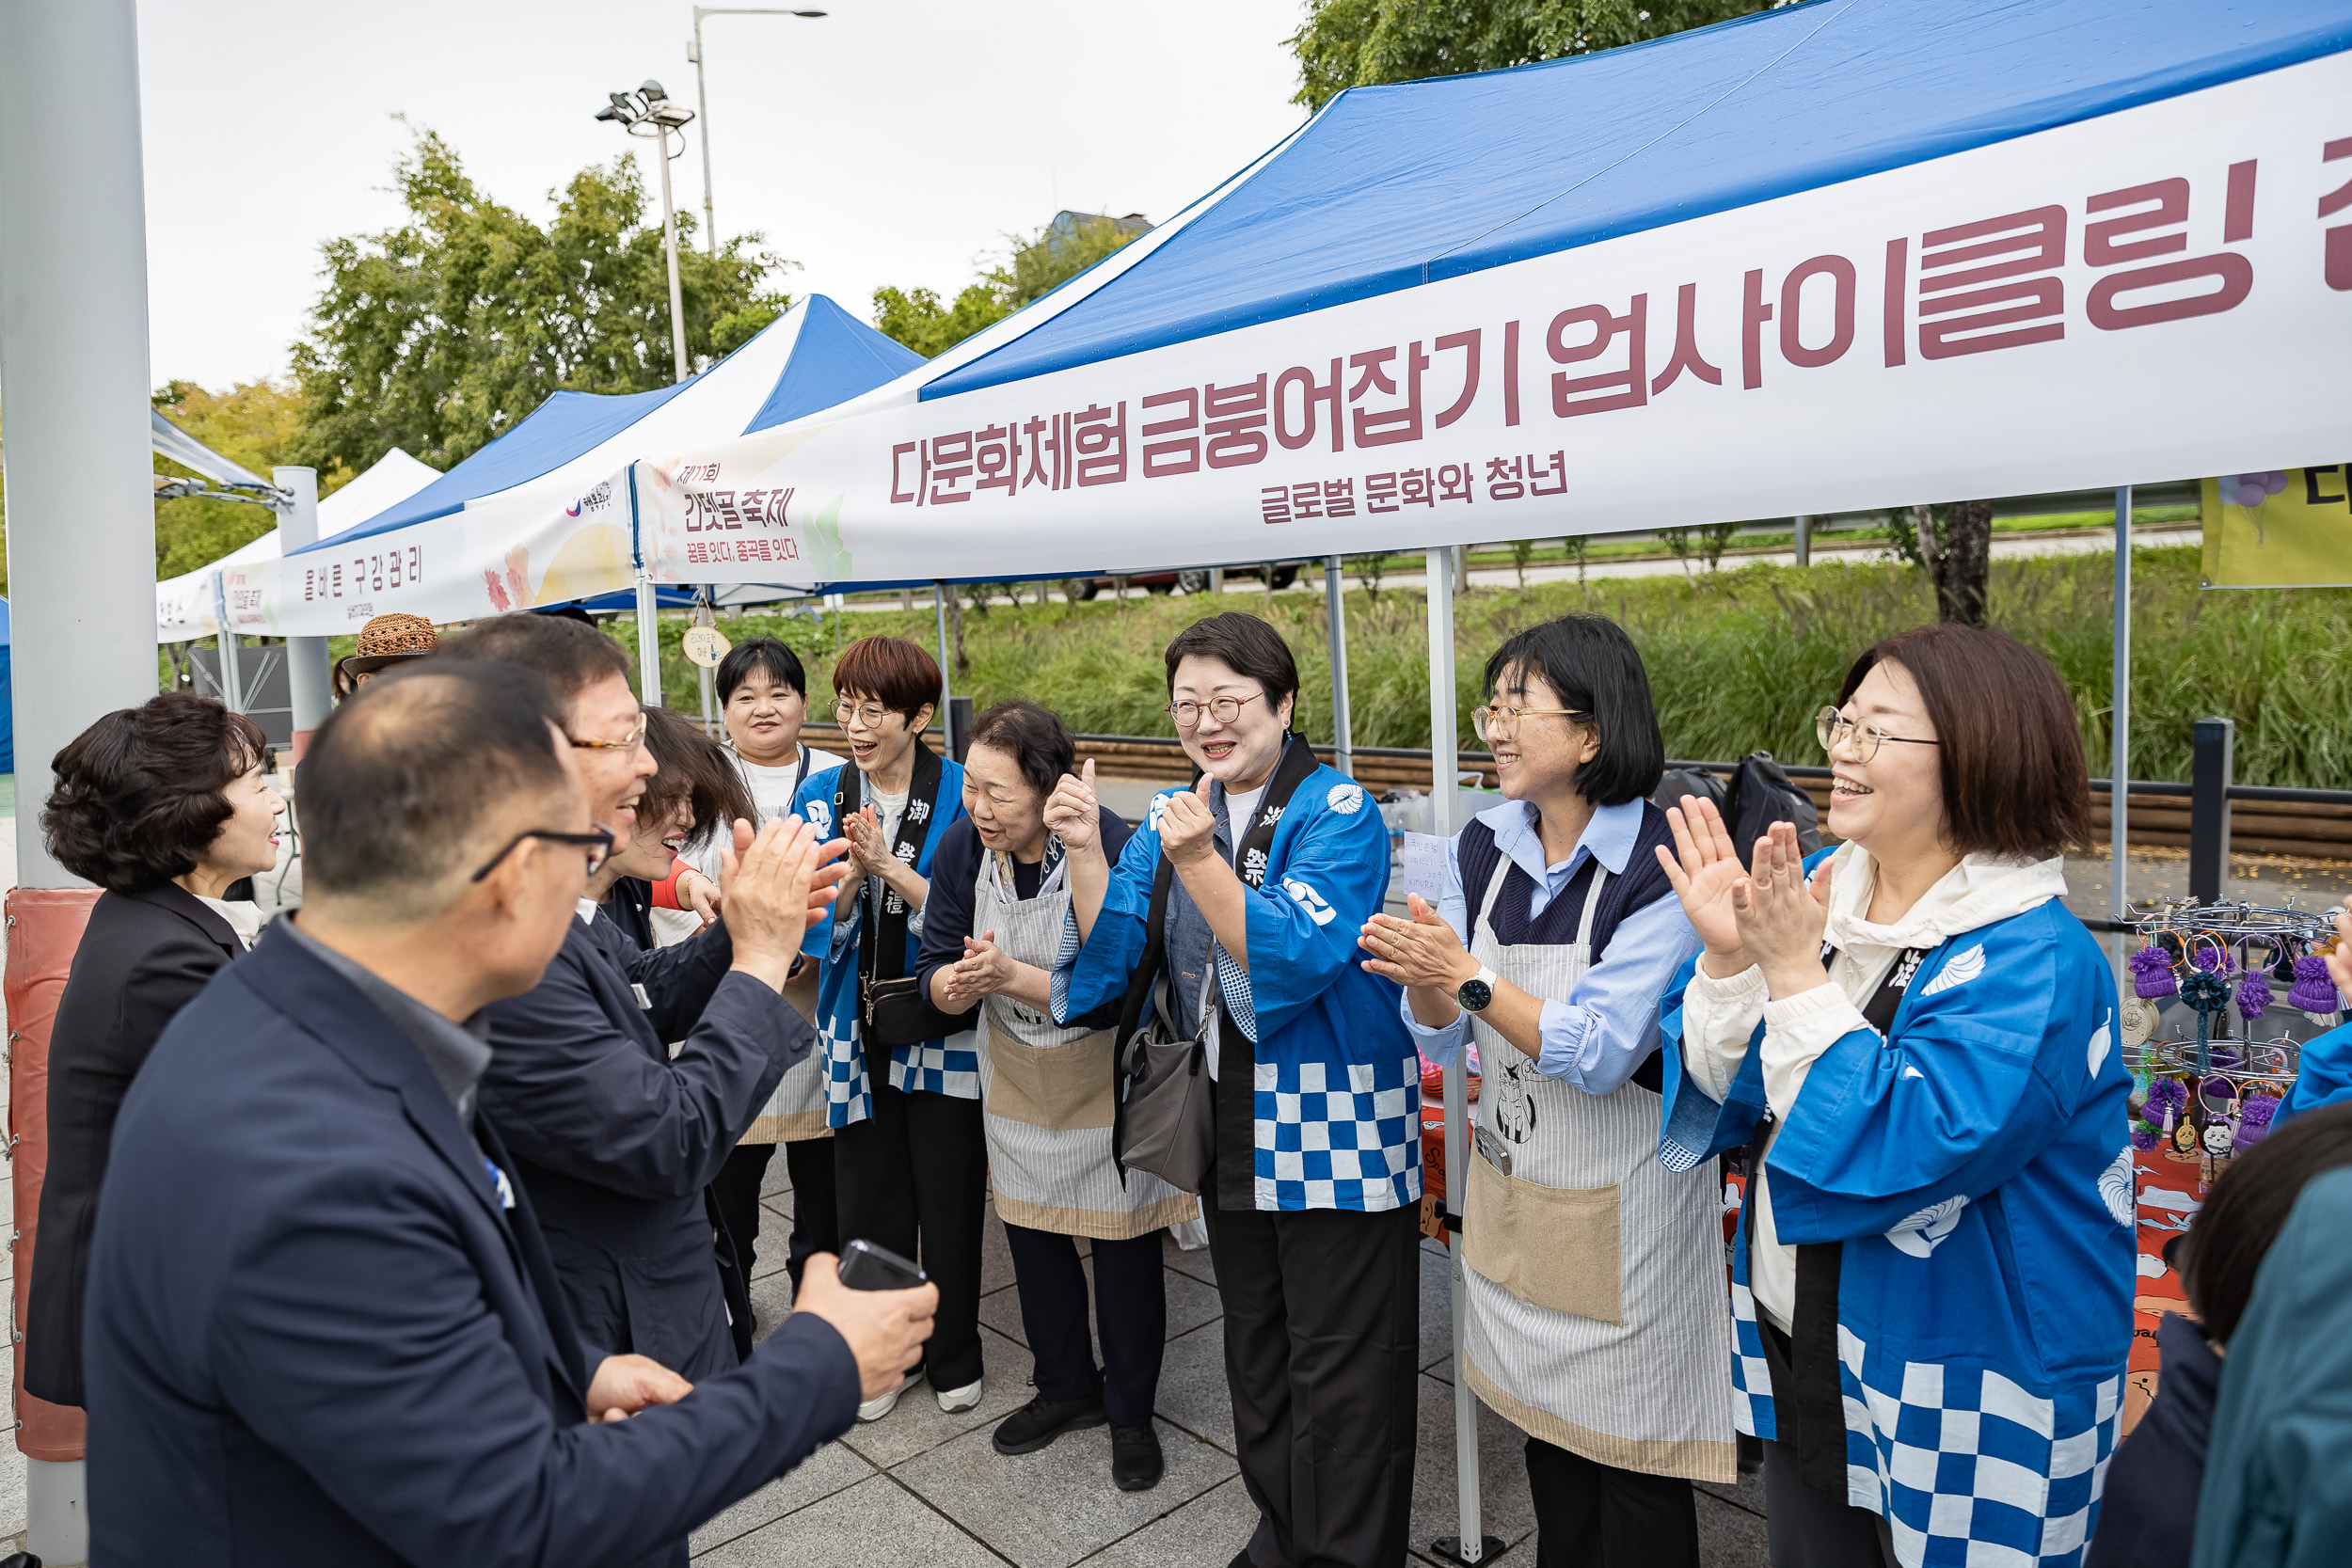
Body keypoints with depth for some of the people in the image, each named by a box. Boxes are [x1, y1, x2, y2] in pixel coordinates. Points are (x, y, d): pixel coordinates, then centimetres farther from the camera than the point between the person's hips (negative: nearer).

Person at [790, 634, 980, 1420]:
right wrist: (852, 872, -21)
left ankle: (954, 1356, 29)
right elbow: (816, 929, -3)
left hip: (946, 1027, -3)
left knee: (950, 1200, 8)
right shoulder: (821, 797, 1)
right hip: (858, 1031, 3)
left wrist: (891, 866, -22)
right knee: (868, 1201, 12)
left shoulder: (963, 794, -9)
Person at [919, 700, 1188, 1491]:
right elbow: (935, 967, -9)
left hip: (1110, 1070, -5)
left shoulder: (1111, 847, -29)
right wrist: (959, 984, -32)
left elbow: (1118, 992, -30)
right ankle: (1067, 1388, 42)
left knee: (1124, 1246, 7)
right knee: (1031, 1234, 18)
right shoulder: (961, 846, -14)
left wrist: (1009, 975, -38)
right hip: (1015, 1070, 5)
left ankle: (1130, 1412, 31)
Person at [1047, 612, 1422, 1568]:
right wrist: (1084, 849, -14)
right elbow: (1110, 953, 0)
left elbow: (1295, 956, -26)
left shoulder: (1337, 812, -13)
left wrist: (1199, 861, -36)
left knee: (1339, 1365, 4)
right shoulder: (1173, 814, 6)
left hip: (1336, 1128, -6)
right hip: (1227, 1122, 7)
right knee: (1255, 1346, 22)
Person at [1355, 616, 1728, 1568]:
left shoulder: (1660, 869, -20)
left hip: (1623, 1208, -5)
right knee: (1544, 1426, 23)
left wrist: (1468, 976, -30)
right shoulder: (1483, 849, -2)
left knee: (1632, 1464, 12)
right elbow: (1439, 1036, -2)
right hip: (1509, 1195, 6)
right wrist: (1425, 978, -22)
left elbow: (1598, 1055, -24)